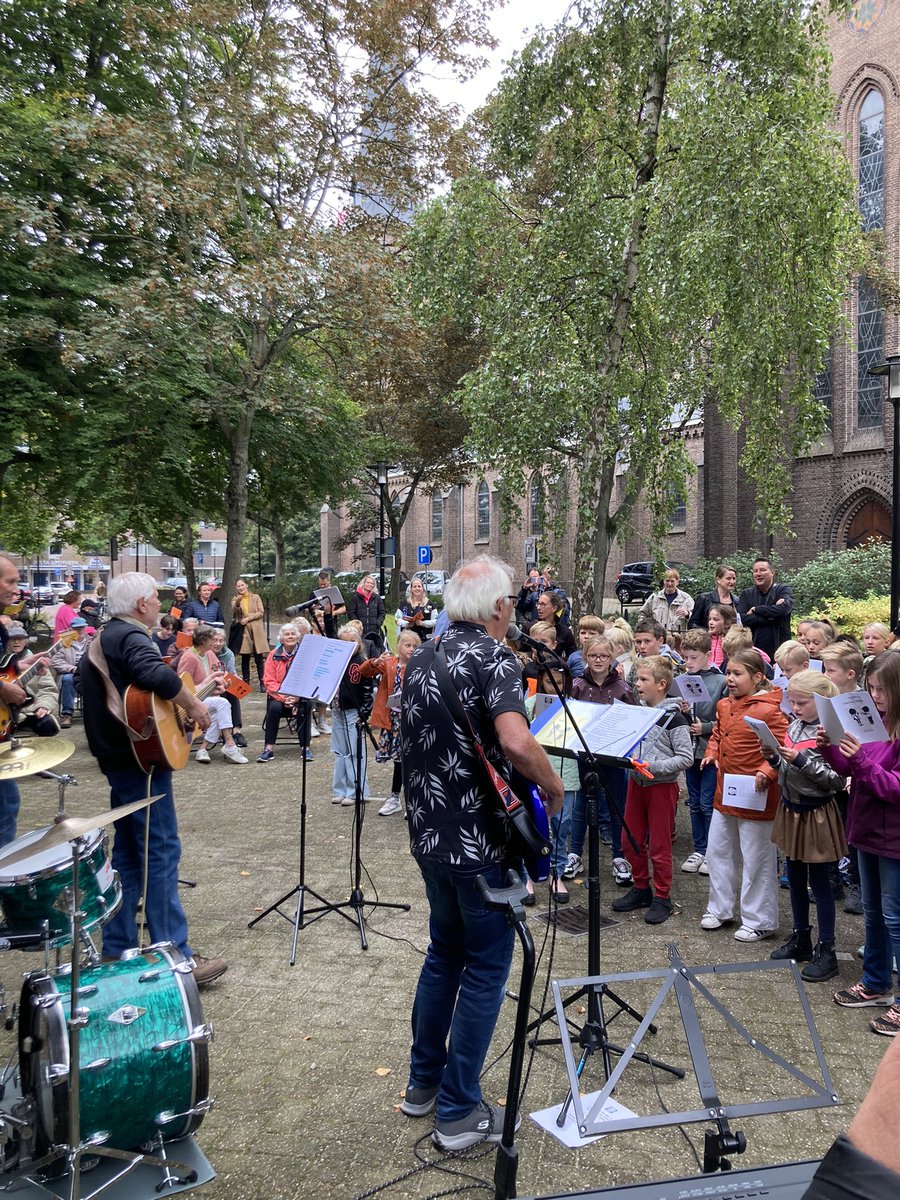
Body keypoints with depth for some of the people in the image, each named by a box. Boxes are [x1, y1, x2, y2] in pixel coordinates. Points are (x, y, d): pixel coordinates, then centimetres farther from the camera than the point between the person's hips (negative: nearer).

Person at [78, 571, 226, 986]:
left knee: (128, 854, 16)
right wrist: (193, 705, -20)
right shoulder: (132, 637, -16)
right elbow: (157, 675, -35)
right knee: (162, 854, -6)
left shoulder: (101, 639, 16)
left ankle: (118, 949, 23)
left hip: (118, 760, 10)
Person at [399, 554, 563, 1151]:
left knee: (445, 953, 23)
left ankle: (423, 1082, 35)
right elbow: (515, 741, -32)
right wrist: (553, 785, -15)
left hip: (429, 833, 8)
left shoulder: (422, 658, 7)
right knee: (485, 968, 7)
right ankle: (459, 1111, 18)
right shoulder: (495, 657, -17)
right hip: (481, 841, -7)